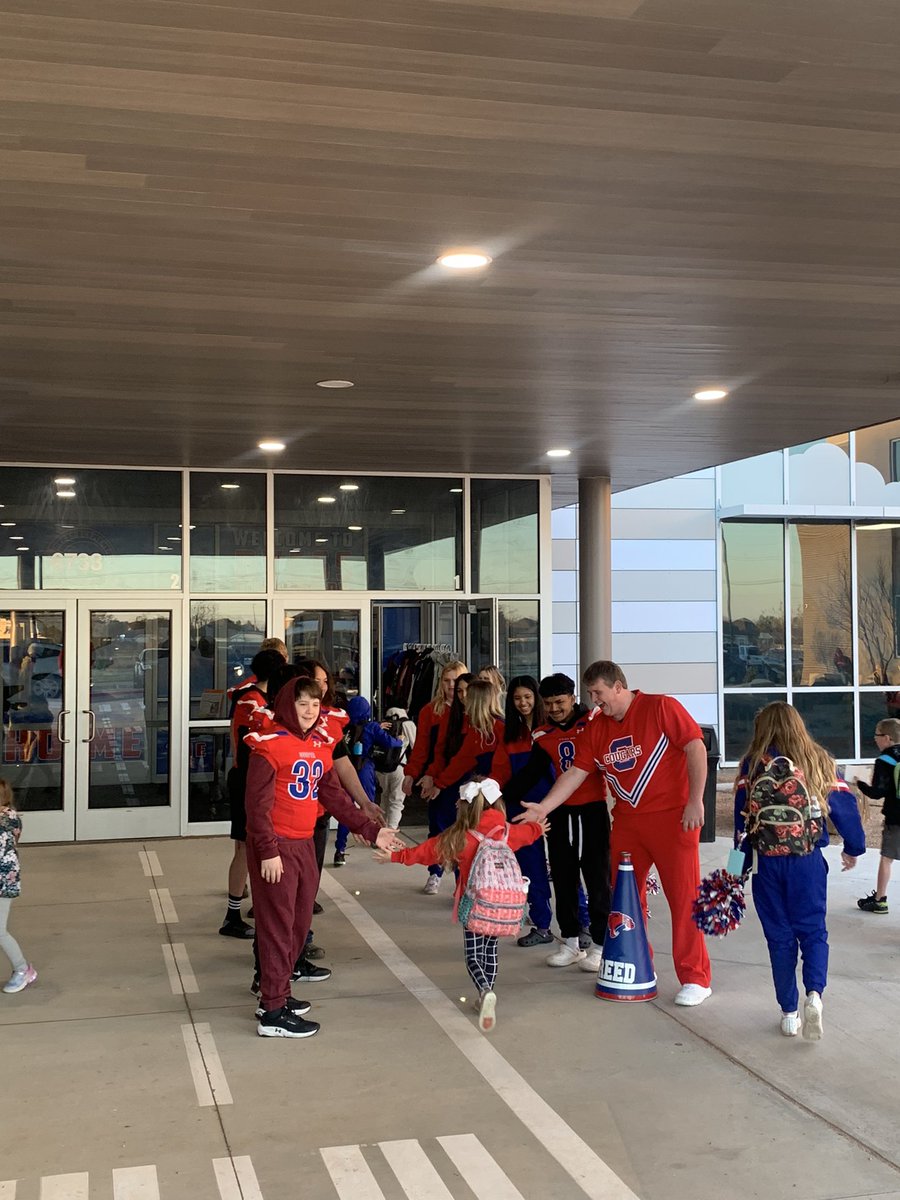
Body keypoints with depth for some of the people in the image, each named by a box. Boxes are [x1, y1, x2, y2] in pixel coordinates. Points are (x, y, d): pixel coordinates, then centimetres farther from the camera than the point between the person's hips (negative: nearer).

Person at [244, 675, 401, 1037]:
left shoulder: (320, 746, 10)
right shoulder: (270, 745, -13)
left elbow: (334, 798, 14)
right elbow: (257, 804, -16)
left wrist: (371, 831, 10)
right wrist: (268, 852, -20)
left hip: (304, 844, 8)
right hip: (275, 847, -8)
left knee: (299, 923, 15)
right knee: (278, 925, -4)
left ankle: (276, 992, 29)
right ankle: (273, 1013, 2)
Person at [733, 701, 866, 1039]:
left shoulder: (753, 765, -3)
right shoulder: (819, 761, 3)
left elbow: (743, 817, -6)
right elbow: (845, 806, 5)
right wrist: (853, 848, 19)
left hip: (767, 862, -1)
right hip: (808, 860, 1)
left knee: (780, 936, 10)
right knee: (813, 930, 11)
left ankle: (789, 1013, 13)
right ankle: (814, 993, -13)